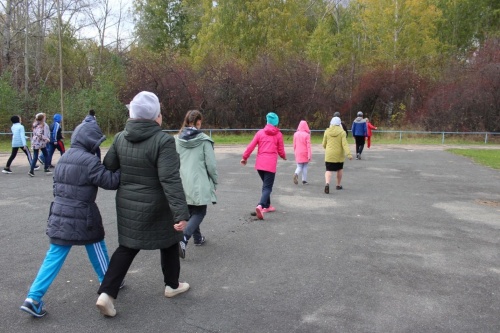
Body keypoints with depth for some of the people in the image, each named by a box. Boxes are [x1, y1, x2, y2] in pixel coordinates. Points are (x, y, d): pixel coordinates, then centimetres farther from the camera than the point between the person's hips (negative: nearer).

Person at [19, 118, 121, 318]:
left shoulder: (64, 158, 10)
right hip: (82, 216, -7)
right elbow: (110, 181, -16)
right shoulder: (89, 160, -16)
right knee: (96, 247, 14)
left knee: (54, 256, 9)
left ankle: (33, 297, 5)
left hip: (60, 214, 7)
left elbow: (57, 186, 16)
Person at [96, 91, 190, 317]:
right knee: (169, 243, 18)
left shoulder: (121, 138, -3)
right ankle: (172, 285, 35)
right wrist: (181, 213, -29)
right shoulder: (163, 140, -22)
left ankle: (107, 293, 6)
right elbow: (170, 180, -28)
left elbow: (108, 167, 5)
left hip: (128, 204, 5)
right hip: (156, 207, -5)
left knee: (127, 247, 17)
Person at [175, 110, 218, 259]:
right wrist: (215, 181, 7)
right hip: (199, 183, -5)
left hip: (182, 183, 5)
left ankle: (197, 237, 35)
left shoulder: (177, 139, 2)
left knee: (191, 212, 23)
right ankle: (183, 238, -14)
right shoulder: (204, 140, -9)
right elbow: (211, 164, -8)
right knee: (199, 213, 6)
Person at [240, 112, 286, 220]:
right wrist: (284, 157, 26)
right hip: (270, 165, -4)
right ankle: (260, 206, -26)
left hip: (259, 164, 4)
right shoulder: (278, 134, 1)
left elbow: (251, 146, 3)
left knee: (266, 184, 23)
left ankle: (267, 206, 30)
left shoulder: (260, 132, 7)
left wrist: (244, 157, 12)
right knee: (267, 187, -3)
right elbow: (281, 151, 5)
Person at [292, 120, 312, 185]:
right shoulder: (307, 135, -9)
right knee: (305, 167, 12)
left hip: (298, 154, 2)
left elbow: (294, 145, 7)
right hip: (305, 153, -2)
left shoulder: (295, 134, 1)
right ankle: (304, 180, 14)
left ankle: (296, 174, -22)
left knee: (299, 166, 9)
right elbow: (308, 146, -11)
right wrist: (309, 155, -11)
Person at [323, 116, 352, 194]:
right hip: (339, 155, 0)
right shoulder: (342, 132, -6)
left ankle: (327, 183, -26)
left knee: (328, 170, 0)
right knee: (339, 169, 20)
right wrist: (349, 154, -20)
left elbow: (324, 144, 5)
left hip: (329, 155, 0)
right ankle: (338, 185, 29)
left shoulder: (327, 131, -2)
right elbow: (344, 144, -16)